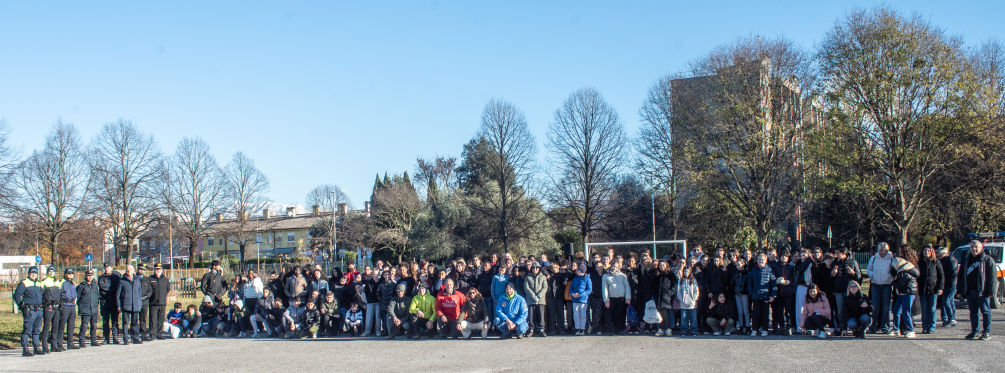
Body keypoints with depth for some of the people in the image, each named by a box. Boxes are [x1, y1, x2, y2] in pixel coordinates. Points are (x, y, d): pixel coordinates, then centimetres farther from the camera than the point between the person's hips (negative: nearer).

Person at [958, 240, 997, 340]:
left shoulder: (987, 259, -1)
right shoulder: (966, 260, 14)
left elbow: (992, 276, -5)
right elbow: (961, 276, 17)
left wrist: (991, 291, -12)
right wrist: (961, 291, 11)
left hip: (982, 292, -5)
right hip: (970, 292, 5)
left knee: (986, 312, 0)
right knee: (973, 312, 10)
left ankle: (987, 332, 4)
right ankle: (974, 331, 17)